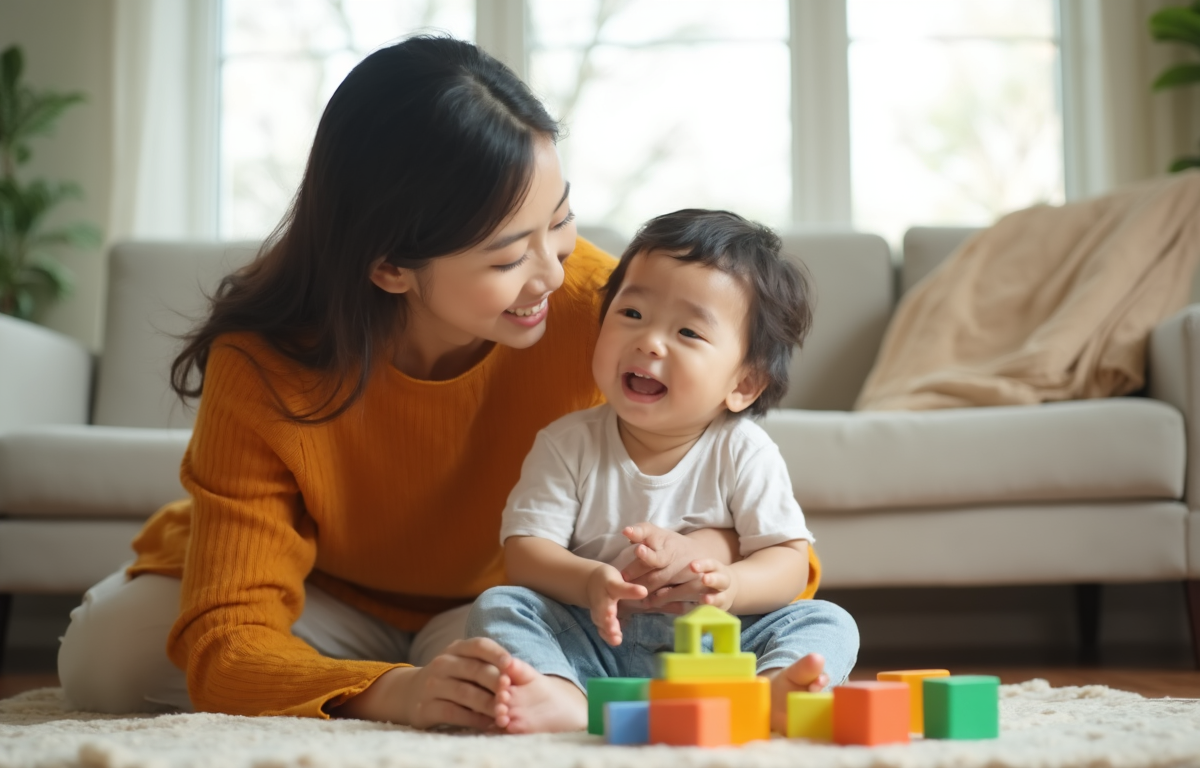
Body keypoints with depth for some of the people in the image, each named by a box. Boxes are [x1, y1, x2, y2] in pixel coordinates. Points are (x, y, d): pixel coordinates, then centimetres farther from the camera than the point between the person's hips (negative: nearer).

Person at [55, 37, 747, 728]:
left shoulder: (587, 298, -29)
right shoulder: (261, 370, -31)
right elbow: (224, 644, -33)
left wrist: (703, 548, -43)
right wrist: (396, 693, -53)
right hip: (329, 604, 0)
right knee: (104, 658, -23)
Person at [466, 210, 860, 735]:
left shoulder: (743, 452, -2)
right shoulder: (568, 444, 0)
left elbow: (789, 561, -5)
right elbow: (525, 551, -7)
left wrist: (730, 586, -28)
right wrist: (589, 581, -29)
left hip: (713, 643, 0)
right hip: (594, 641, 0)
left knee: (828, 623, -19)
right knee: (497, 606, -21)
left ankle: (769, 689, -51)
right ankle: (561, 696, -49)